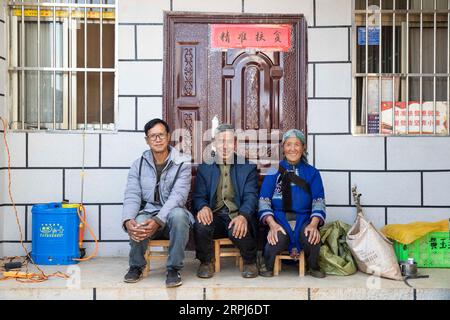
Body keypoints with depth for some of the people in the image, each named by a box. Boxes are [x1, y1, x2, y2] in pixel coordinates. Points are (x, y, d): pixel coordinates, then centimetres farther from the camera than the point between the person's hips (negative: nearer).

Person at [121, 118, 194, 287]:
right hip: (148, 213, 2)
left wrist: (158, 221, -34)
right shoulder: (139, 165, 5)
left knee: (178, 215, -37)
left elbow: (177, 196, -18)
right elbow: (132, 196, -5)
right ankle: (136, 266, -2)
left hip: (171, 215, -2)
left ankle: (174, 268, -17)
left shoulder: (182, 163, -5)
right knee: (138, 222, -33)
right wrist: (128, 220, -27)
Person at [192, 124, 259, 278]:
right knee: (200, 225, -32)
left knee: (239, 230, -35)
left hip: (238, 215, -1)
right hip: (214, 215, 1)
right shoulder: (204, 167, 14)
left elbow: (251, 196, -2)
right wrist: (203, 207, -20)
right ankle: (206, 263, -2)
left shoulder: (248, 167, 9)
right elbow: (198, 196, 7)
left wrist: (243, 216, -25)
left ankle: (250, 262, -1)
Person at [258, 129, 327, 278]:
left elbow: (318, 202, 4)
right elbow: (263, 201, 1)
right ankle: (268, 266, -1)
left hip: (304, 218, 1)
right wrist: (272, 224, -17)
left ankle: (313, 266, 0)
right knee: (277, 238, -34)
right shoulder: (273, 172, 9)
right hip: (279, 219, -1)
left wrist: (313, 224, -16)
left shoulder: (312, 173, 12)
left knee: (312, 237, -33)